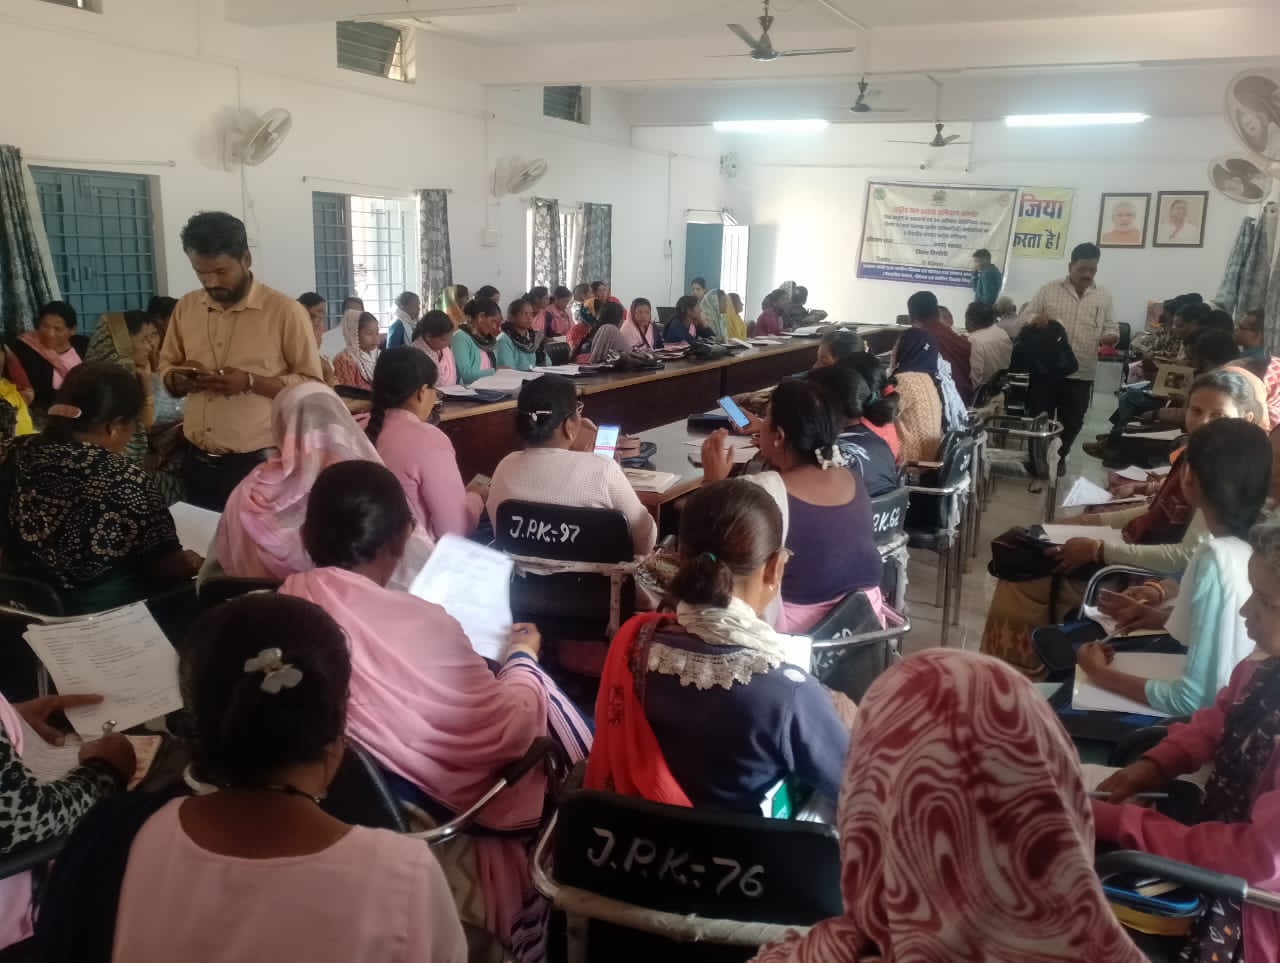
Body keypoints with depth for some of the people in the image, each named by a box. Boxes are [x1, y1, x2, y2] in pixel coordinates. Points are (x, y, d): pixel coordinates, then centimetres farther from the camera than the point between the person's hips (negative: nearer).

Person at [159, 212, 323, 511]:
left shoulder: (285, 311, -9)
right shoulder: (186, 308, 7)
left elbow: (312, 384, -8)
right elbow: (166, 369, 17)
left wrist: (250, 382, -21)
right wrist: (180, 379, -7)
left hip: (259, 465, -5)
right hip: (198, 463, 5)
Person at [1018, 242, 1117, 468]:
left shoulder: (1103, 296, 9)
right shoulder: (1049, 290, 1)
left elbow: (1110, 327, 12)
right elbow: (1025, 315, 2)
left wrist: (1111, 336, -11)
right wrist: (1036, 318, -22)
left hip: (1082, 374, 3)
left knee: (1071, 422, 13)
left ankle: (1059, 457, 34)